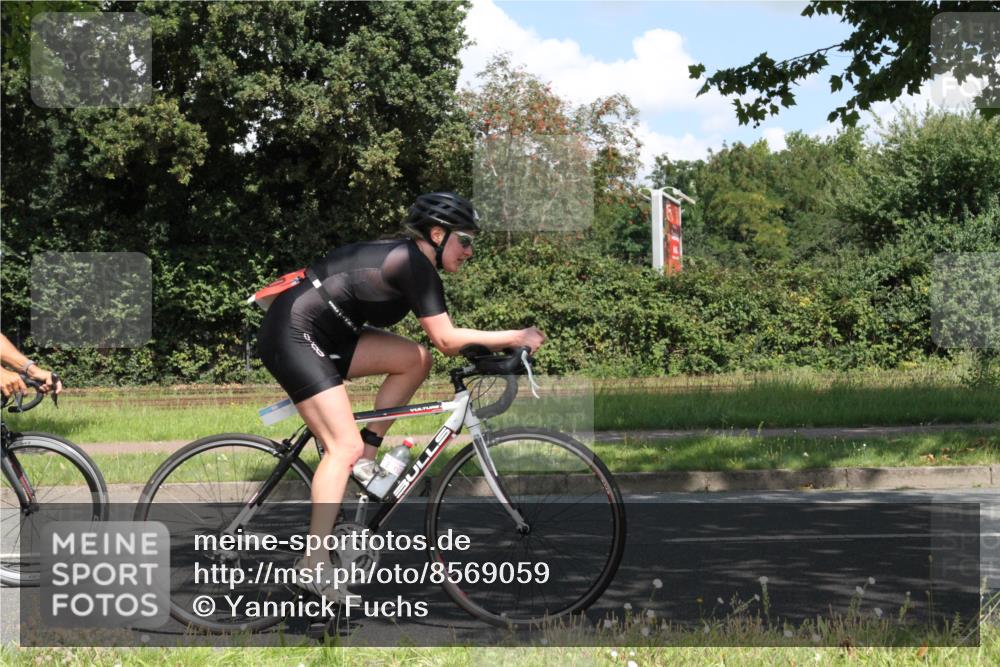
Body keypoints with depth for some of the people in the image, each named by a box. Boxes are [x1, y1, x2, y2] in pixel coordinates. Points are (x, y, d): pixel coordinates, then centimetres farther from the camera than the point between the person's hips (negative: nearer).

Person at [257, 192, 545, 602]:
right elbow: (447, 340, -15)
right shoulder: (415, 265, -13)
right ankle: (315, 563, -18)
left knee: (415, 359, 2)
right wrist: (515, 337, -11)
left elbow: (441, 344, 19)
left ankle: (368, 452, 6)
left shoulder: (403, 259, 16)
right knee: (345, 448, -15)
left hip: (322, 337, 9)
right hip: (293, 335, -9)